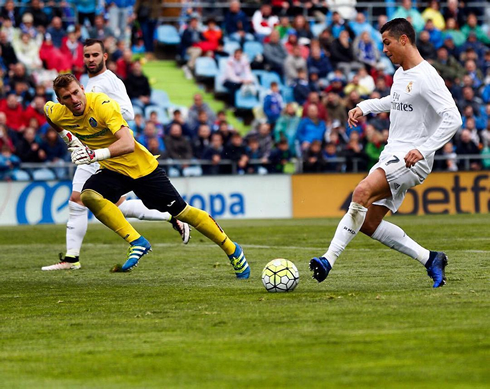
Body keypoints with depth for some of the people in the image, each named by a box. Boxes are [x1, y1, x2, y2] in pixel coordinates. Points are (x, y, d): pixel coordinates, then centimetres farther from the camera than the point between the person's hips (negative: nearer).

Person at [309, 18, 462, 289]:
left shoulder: (426, 77, -14)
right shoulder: (400, 74, 15)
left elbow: (453, 119, -21)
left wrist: (424, 150, -28)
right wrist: (364, 106, 23)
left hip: (412, 161, -10)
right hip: (391, 155, 10)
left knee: (362, 192, -30)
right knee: (368, 223, 4)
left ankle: (329, 259, -34)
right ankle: (430, 260, 11)